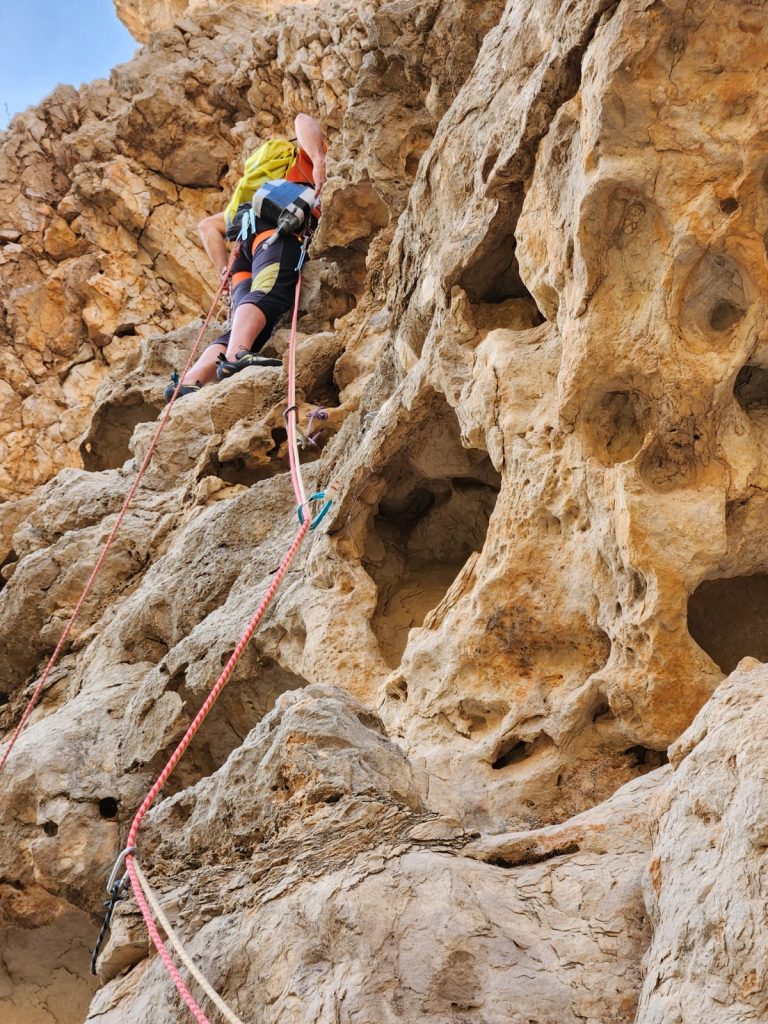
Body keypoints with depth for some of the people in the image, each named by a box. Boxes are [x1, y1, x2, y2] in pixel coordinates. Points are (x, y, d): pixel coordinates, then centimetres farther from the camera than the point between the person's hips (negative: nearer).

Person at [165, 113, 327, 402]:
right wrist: (320, 163, -8)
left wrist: (226, 270, 24)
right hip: (276, 230, -6)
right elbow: (303, 121, 7)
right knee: (268, 294, -32)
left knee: (243, 328, -12)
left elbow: (208, 225, 36)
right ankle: (236, 356, -60)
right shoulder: (304, 157, 30)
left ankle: (187, 383, -32)